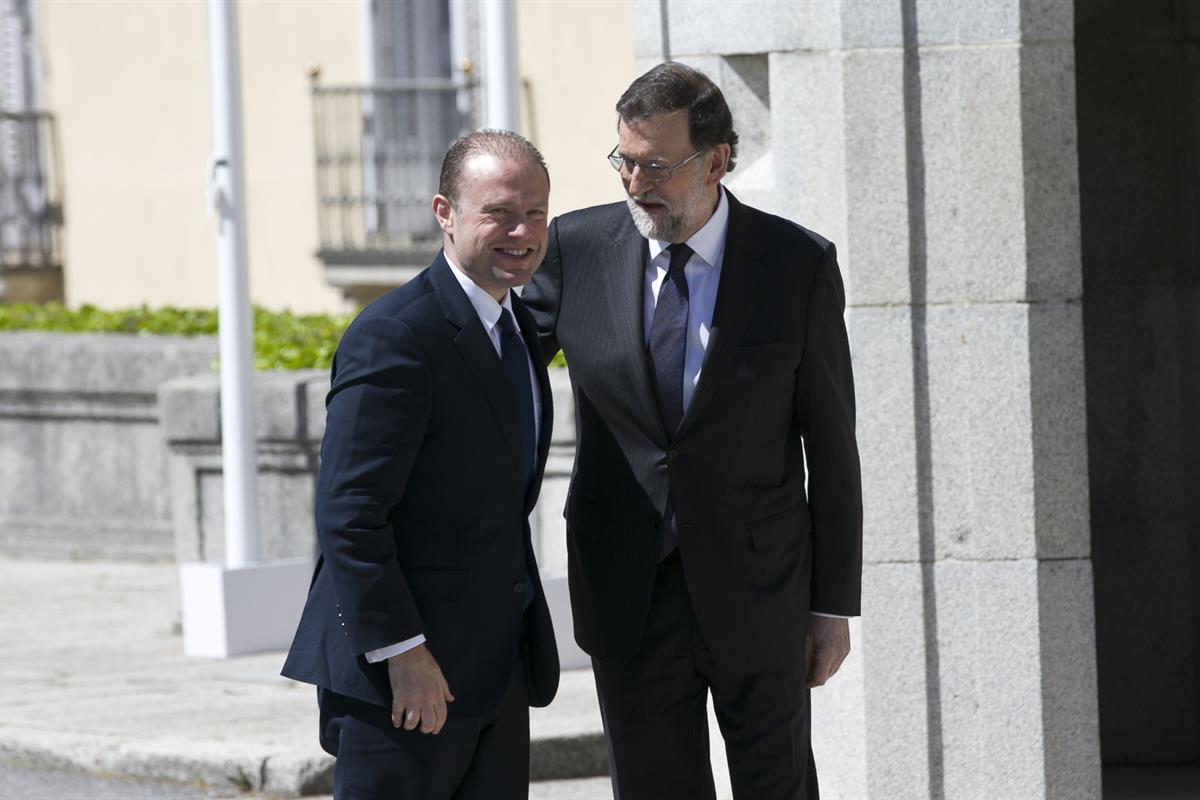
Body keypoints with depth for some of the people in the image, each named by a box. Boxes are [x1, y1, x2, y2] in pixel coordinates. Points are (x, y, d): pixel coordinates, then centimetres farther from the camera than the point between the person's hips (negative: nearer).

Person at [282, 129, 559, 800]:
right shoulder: (394, 339, -17)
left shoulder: (517, 326, 13)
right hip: (402, 669, -9)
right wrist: (402, 652, -23)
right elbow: (348, 515, -21)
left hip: (497, 667, 9)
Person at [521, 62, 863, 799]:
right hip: (629, 592, 2)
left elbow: (831, 442, -2)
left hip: (755, 591, -2)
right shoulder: (579, 249, -3)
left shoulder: (798, 265, -7)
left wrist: (835, 603, -1)